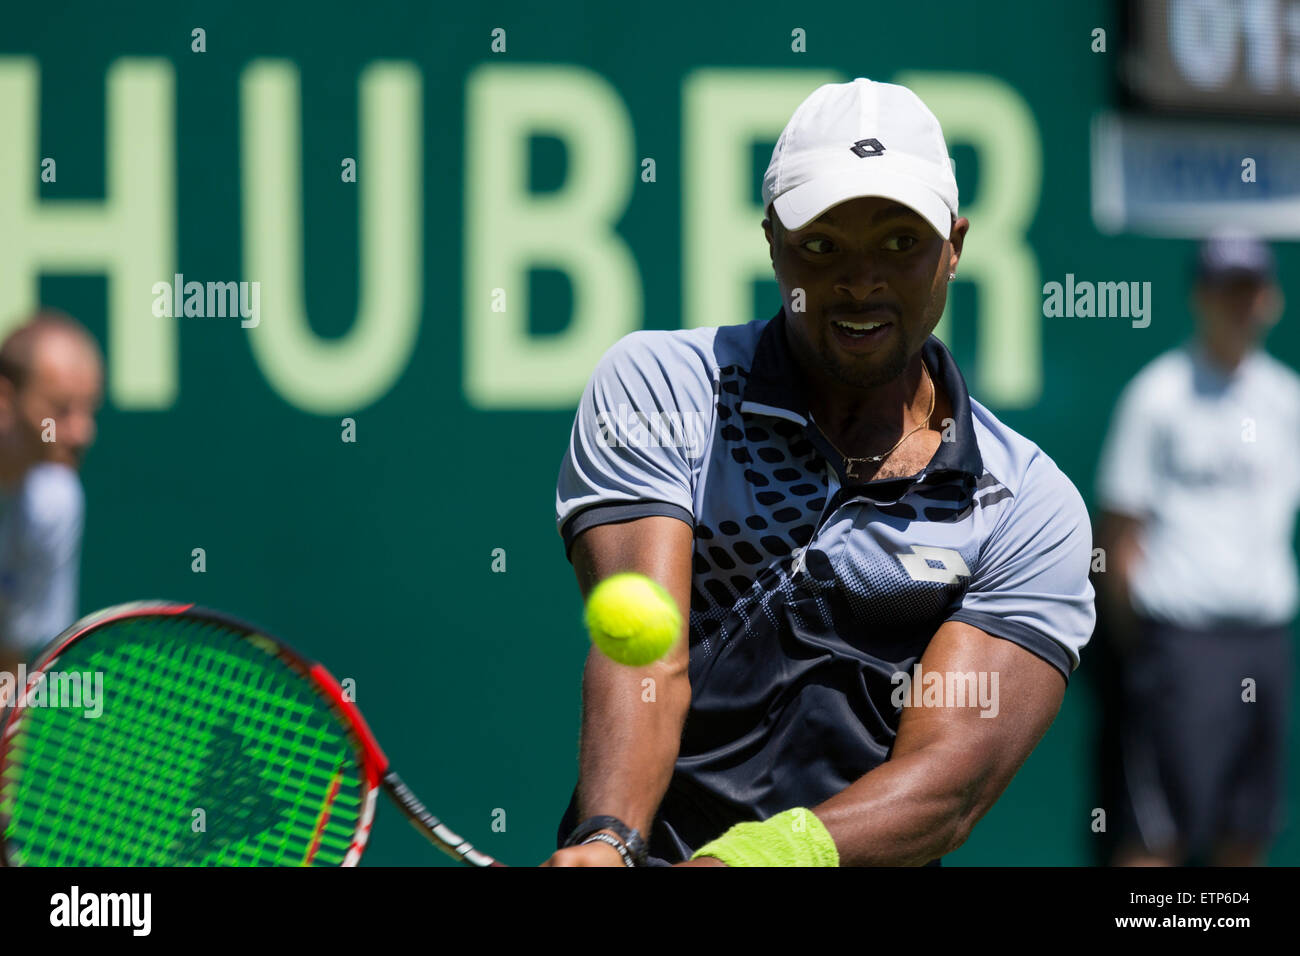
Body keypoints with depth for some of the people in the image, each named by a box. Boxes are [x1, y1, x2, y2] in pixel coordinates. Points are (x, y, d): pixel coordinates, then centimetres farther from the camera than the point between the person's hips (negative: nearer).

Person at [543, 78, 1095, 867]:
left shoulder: (1031, 508, 3)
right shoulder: (656, 385, 4)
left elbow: (949, 779, -9)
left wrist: (751, 856, -26)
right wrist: (606, 845, -28)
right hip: (642, 858, 0)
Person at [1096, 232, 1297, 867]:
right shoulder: (1158, 394, -4)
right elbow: (1118, 526, -4)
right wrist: (1133, 639, -5)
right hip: (1181, 640, -6)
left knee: (1247, 835, 6)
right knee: (1159, 836, -10)